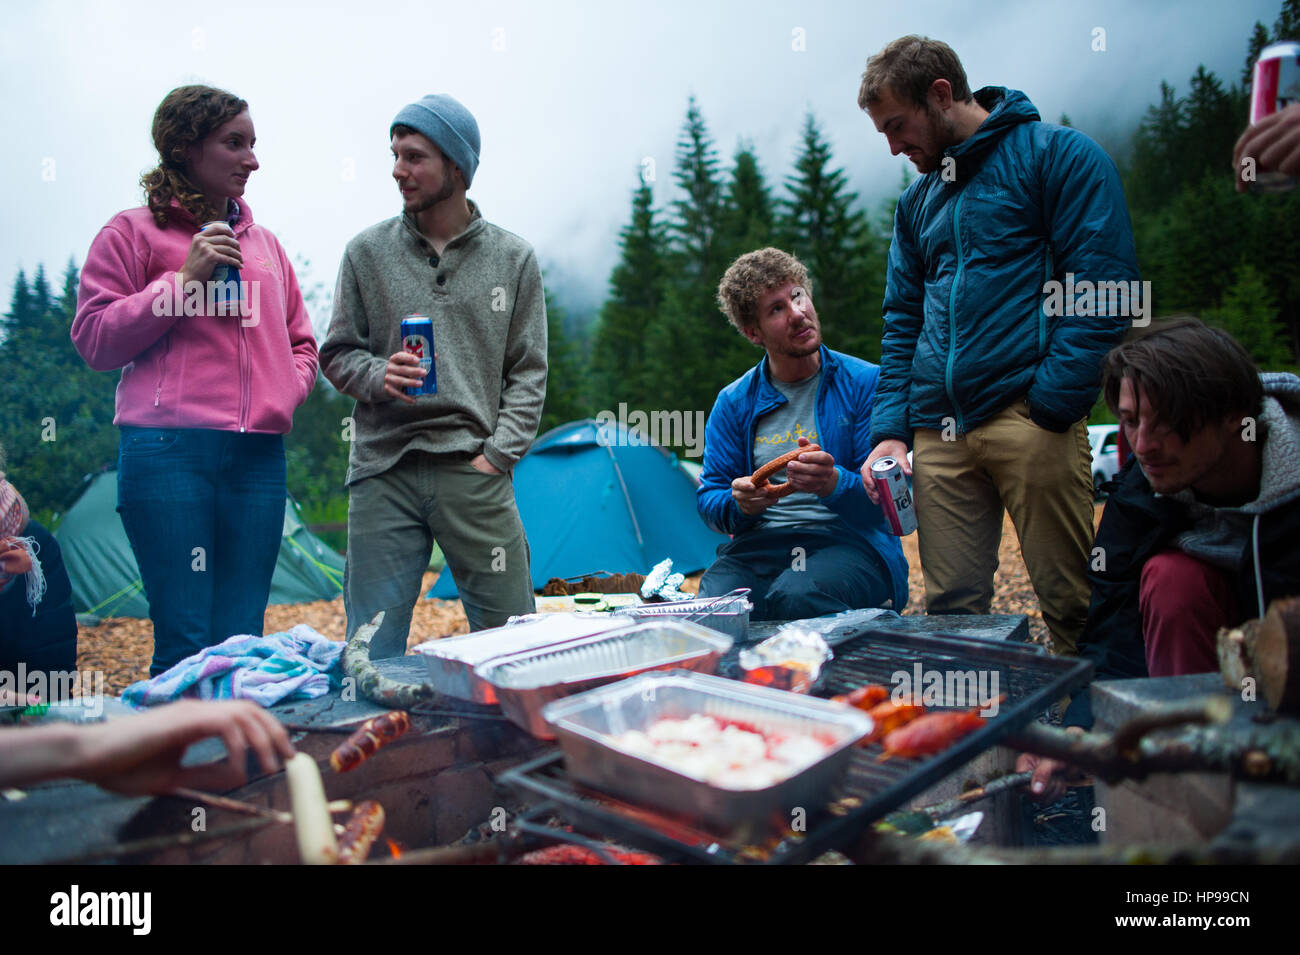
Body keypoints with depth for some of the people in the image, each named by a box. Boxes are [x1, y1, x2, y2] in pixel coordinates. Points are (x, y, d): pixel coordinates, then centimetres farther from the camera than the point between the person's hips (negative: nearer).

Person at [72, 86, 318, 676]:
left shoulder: (263, 244, 20)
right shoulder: (131, 234, 6)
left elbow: (300, 344, 26)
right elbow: (94, 340, -1)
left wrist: (286, 394, 5)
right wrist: (184, 281, -7)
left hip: (259, 456, 5)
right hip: (169, 453, -4)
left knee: (242, 640, 4)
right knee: (185, 642, -6)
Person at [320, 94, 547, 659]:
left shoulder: (513, 259, 7)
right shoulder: (368, 252, 7)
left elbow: (528, 372, 7)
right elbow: (337, 354, 12)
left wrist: (497, 454, -4)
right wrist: (378, 376, -10)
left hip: (475, 476, 0)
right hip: (383, 473, 1)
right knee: (372, 651, 2)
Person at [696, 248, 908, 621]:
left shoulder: (866, 384, 4)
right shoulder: (733, 403, 14)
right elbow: (709, 496, 13)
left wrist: (834, 484, -26)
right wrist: (739, 503, -13)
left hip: (849, 542, -2)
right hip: (757, 545, 2)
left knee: (794, 599, -37)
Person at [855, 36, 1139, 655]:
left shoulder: (1057, 155, 3)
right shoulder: (918, 200, 23)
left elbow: (1102, 290, -6)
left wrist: (1052, 405, -15)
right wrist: (889, 430, 8)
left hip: (1028, 416, -5)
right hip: (938, 429, 6)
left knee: (1070, 604, -4)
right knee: (950, 608, 4)